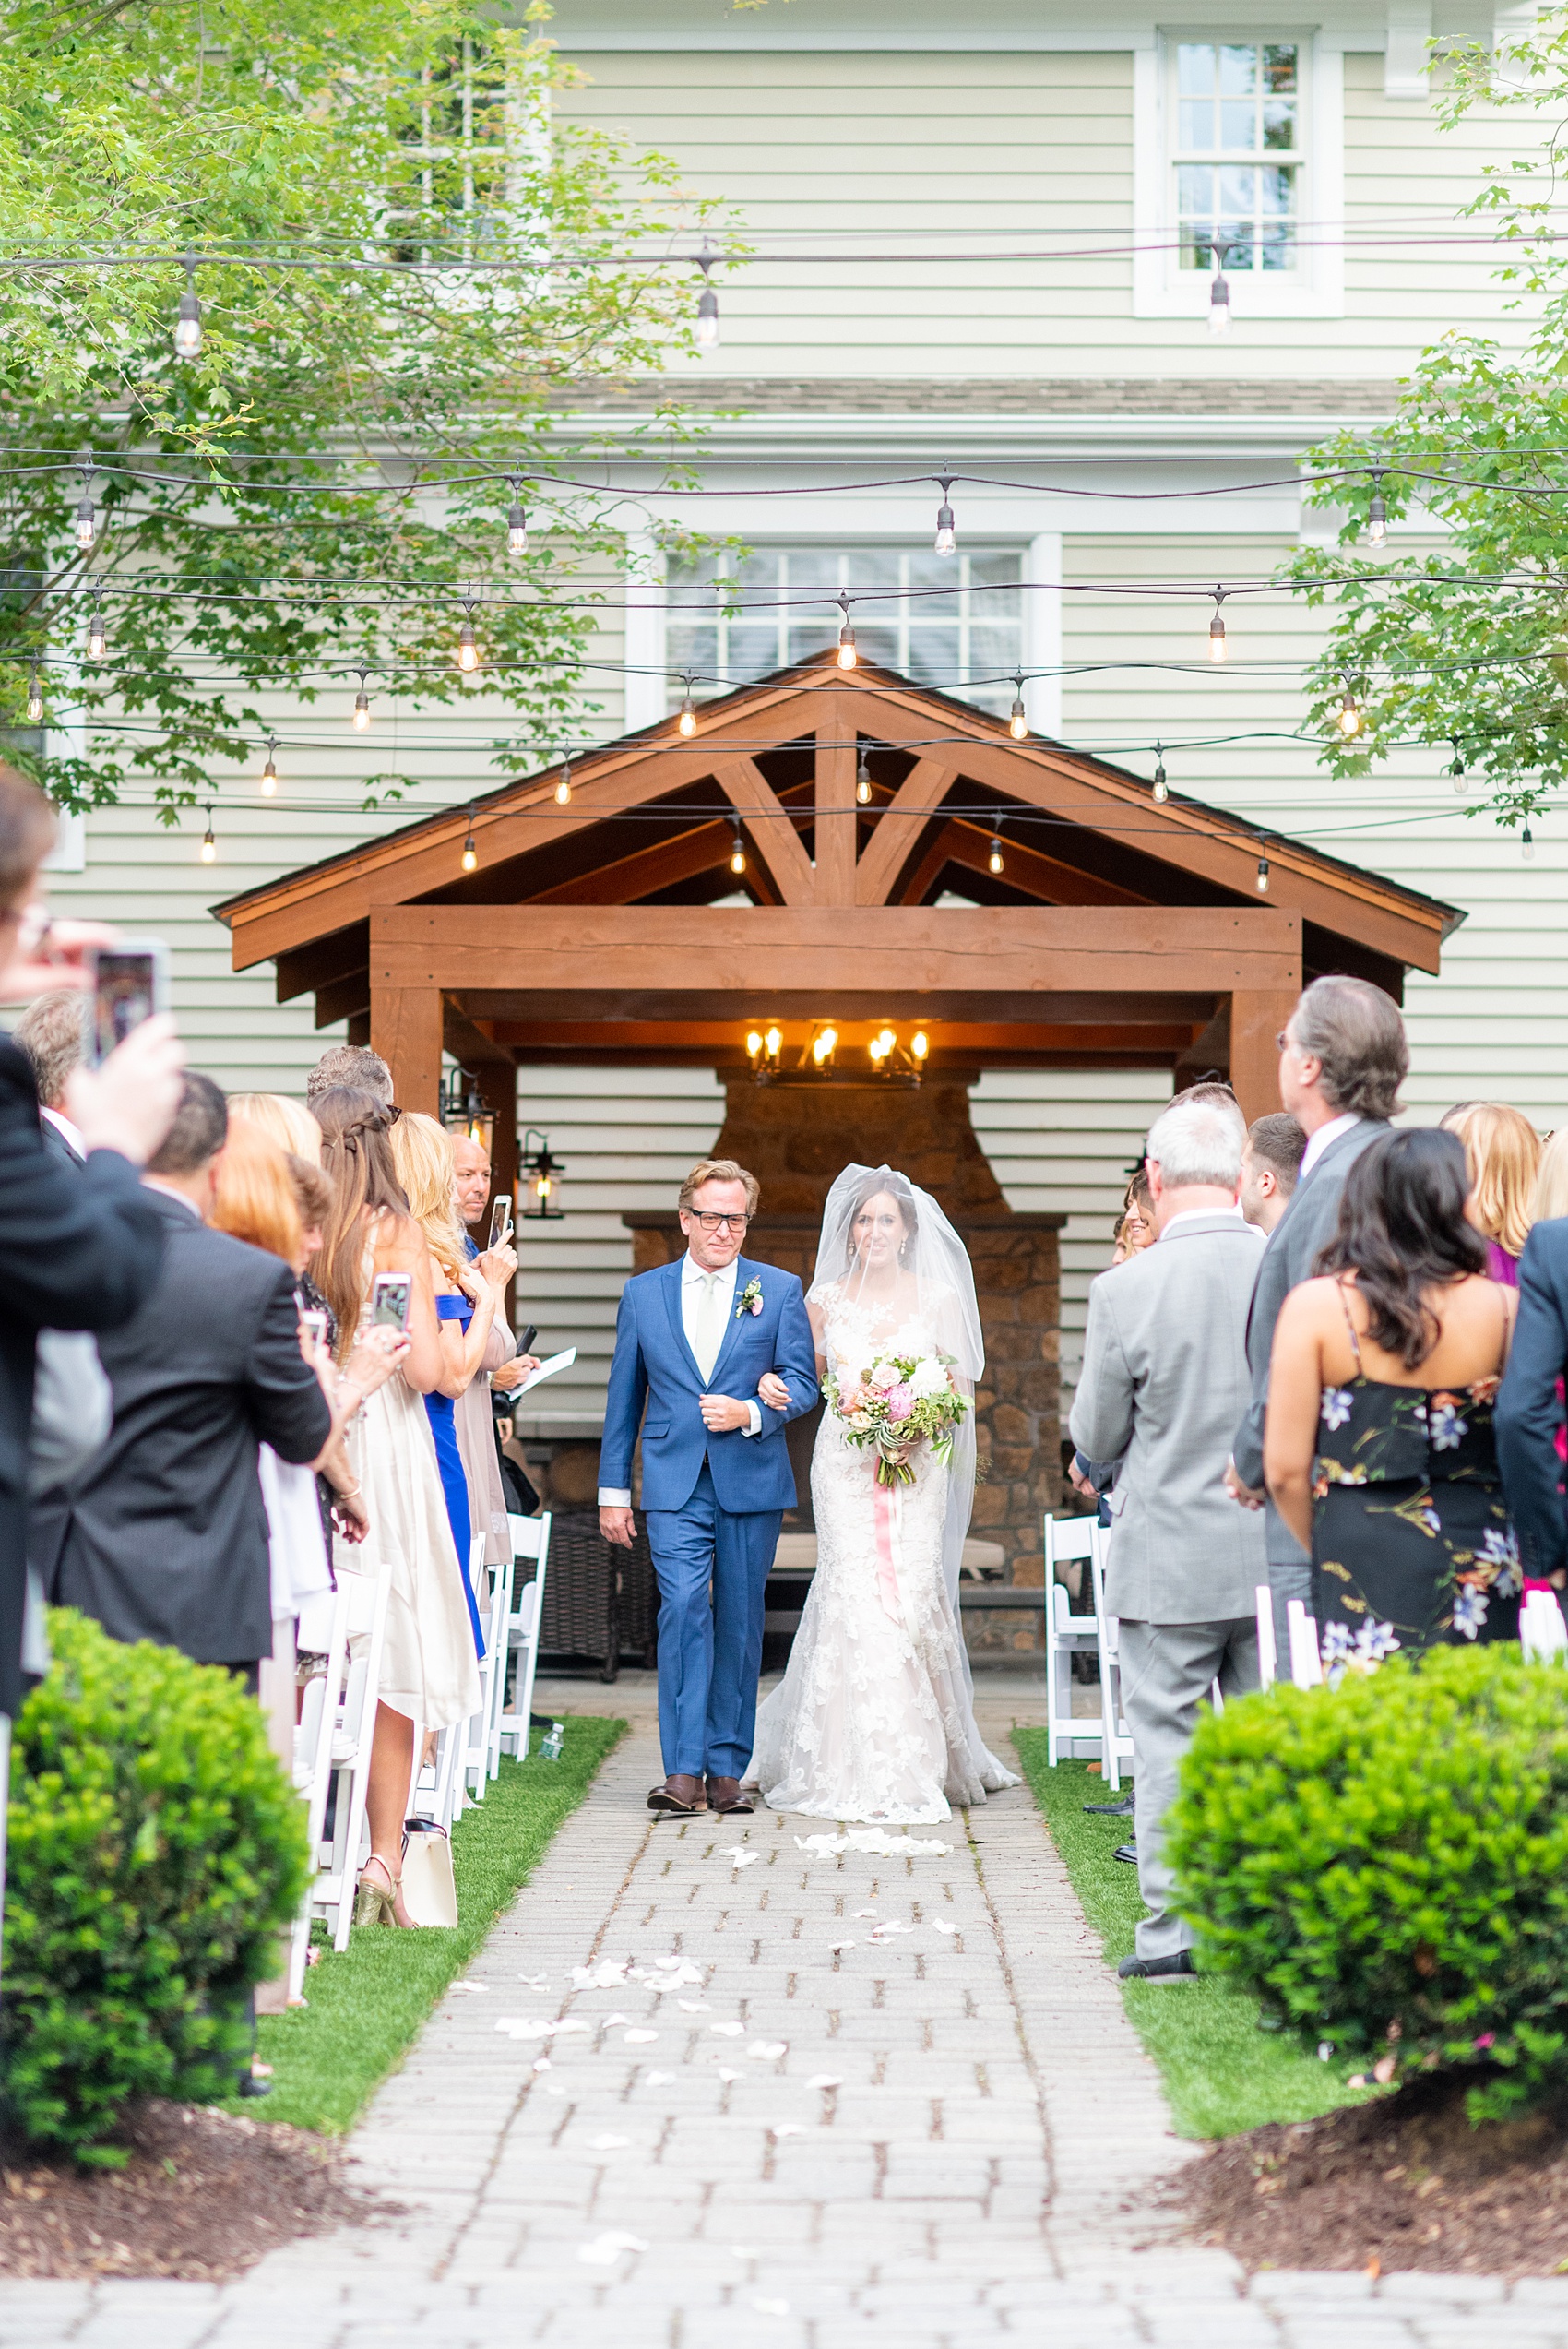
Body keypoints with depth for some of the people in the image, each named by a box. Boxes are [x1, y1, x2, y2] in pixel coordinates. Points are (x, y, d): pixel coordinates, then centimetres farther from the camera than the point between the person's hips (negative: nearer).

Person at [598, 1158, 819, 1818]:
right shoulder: (643, 1293, 9)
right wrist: (613, 1491, 9)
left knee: (740, 1625, 5)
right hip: (674, 1484, 0)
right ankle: (683, 1771, -14)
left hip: (752, 1484, 0)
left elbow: (803, 1384, 4)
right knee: (683, 1609, -14)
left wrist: (750, 1412, -15)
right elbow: (623, 1398, 12)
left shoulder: (780, 1291, 6)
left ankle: (726, 1770, 14)